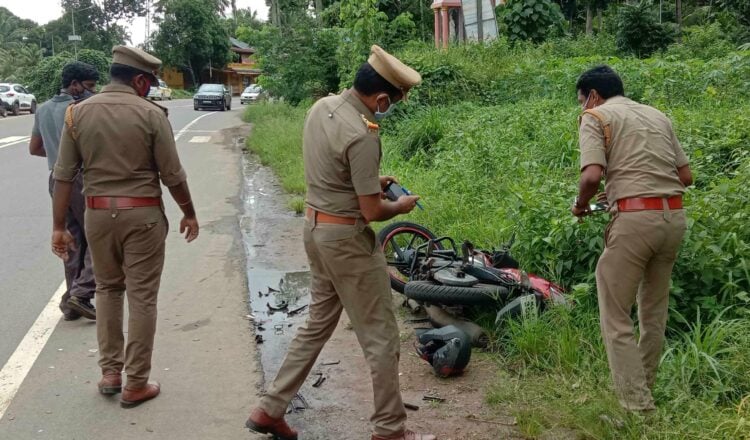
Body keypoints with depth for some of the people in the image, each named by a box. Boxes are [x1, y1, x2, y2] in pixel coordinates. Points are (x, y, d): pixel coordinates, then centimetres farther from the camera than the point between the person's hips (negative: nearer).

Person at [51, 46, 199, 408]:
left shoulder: (77, 113, 1)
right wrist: (189, 213, 7)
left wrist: (59, 226, 6)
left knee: (107, 289, 21)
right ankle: (136, 384, 13)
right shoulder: (151, 114, -9)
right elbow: (172, 175, -7)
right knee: (141, 296, 5)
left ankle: (110, 372, 23)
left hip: (97, 213, 4)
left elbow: (63, 176, 0)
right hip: (143, 214, -3)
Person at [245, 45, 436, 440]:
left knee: (318, 324, 21)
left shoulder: (321, 106, 3)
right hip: (348, 238, -9)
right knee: (381, 337, 5)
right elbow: (371, 212, -20)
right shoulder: (362, 135, -24)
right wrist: (401, 206, 0)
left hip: (316, 227, 9)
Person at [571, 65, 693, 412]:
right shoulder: (657, 115, 22)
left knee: (616, 315, 2)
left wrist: (580, 205, 5)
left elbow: (592, 175, -14)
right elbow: (686, 176, 19)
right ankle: (644, 389, 32)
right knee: (654, 310, 19)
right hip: (675, 215, 7)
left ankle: (636, 405, 1)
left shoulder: (596, 117, 2)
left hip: (635, 218, -7)